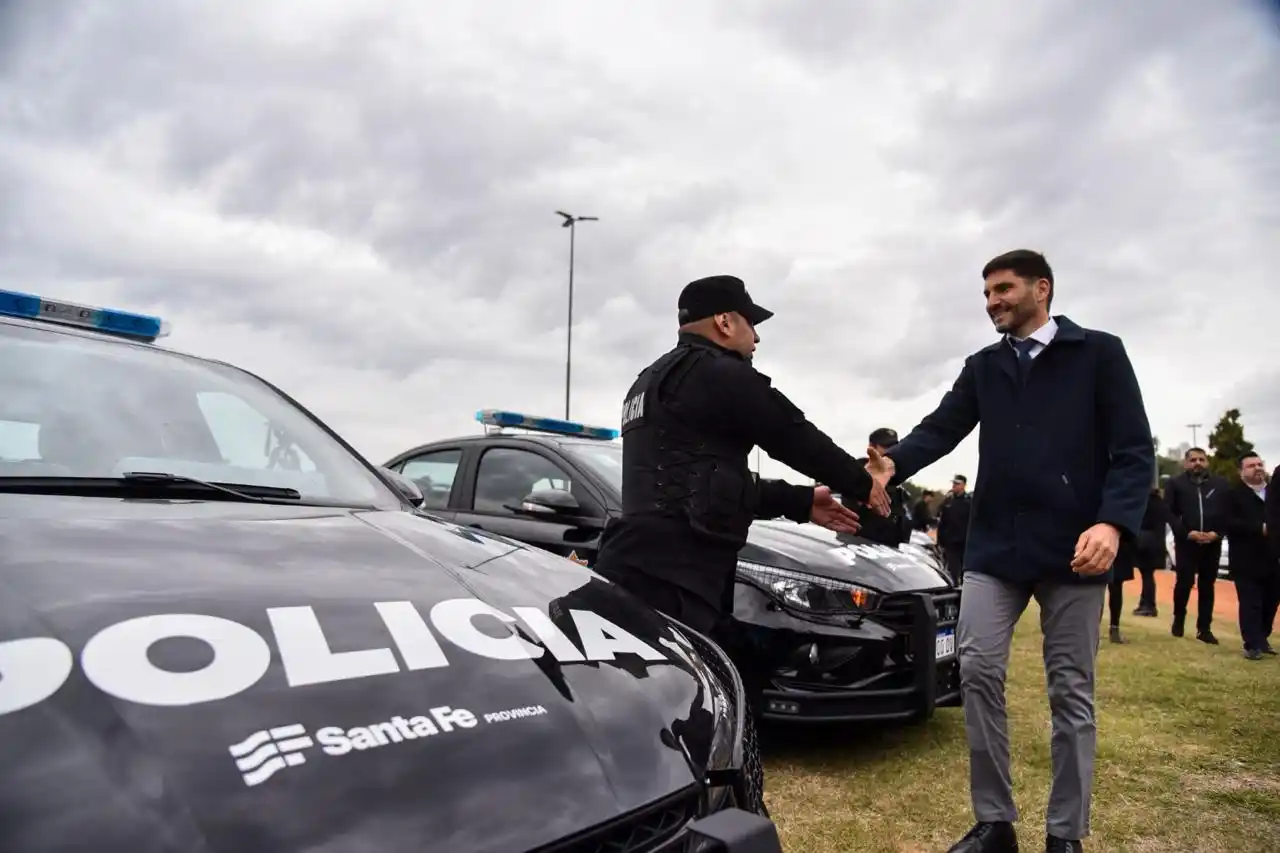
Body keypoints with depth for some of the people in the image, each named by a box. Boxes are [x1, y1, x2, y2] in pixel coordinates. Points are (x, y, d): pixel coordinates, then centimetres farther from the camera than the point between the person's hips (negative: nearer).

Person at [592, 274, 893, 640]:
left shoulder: (652, 380, 27)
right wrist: (861, 482, 17)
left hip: (637, 568, 10)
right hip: (665, 577, -10)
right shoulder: (719, 374, -5)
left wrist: (803, 502, 30)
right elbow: (795, 436, -1)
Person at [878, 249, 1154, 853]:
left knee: (1070, 690, 6)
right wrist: (890, 466, -20)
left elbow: (1134, 449, -4)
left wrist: (1113, 522, -20)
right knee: (978, 671, -3)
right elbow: (939, 430, 0)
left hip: (1074, 549, -3)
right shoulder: (982, 368, 13)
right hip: (995, 545, 3)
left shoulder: (1099, 353, 2)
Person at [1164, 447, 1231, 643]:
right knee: (1184, 583, -4)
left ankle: (1204, 629, 12)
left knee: (1207, 586, 6)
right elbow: (1169, 513, -3)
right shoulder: (1175, 483, 2)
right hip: (1186, 542, -2)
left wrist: (1217, 533, -9)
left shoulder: (1221, 484, 9)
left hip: (1212, 544, 2)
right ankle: (1178, 620, 19)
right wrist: (1187, 533, -13)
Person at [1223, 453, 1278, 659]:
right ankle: (1253, 644, 1)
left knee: (1270, 602, 12)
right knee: (1251, 604, -3)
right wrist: (1260, 528, -21)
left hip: (1273, 559, 5)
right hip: (1247, 561, -5)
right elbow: (1228, 522, -15)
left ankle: (1262, 638, 29)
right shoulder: (1233, 494, -4)